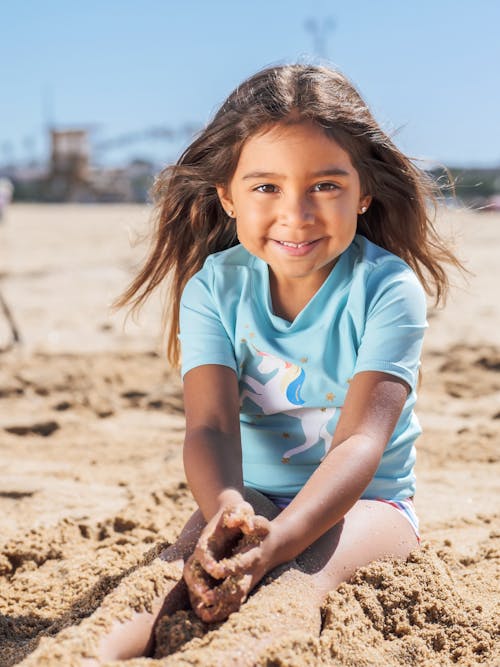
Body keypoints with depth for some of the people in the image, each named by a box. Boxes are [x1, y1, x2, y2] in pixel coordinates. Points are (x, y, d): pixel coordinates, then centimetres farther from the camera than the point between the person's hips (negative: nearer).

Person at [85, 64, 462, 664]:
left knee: (303, 569, -36)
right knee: (189, 563, -30)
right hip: (251, 495, 3)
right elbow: (210, 423, -19)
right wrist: (225, 512, -45)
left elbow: (360, 439, -25)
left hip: (365, 499, -3)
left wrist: (276, 540, -44)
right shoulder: (214, 288, -7)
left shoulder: (388, 288, -16)